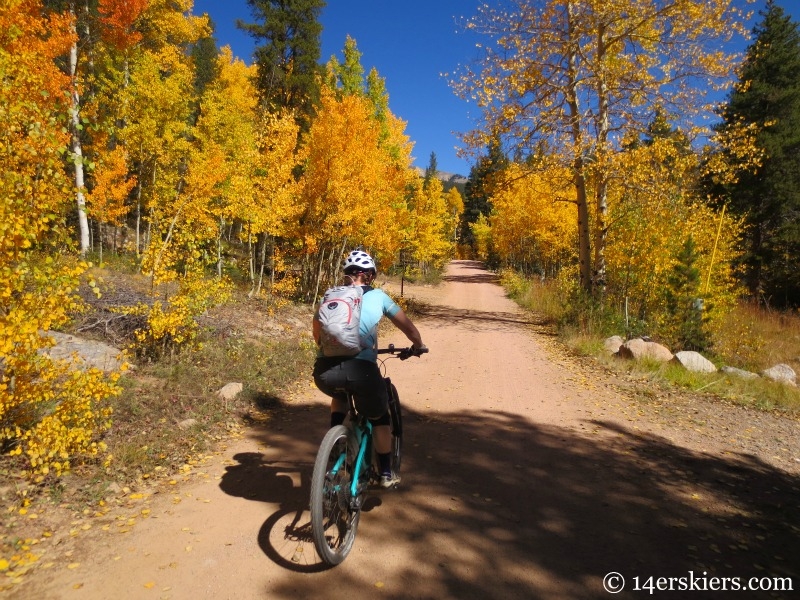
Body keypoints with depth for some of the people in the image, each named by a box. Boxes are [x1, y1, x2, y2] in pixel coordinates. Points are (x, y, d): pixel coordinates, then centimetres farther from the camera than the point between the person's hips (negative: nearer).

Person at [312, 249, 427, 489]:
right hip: (360, 369, -2)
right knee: (379, 417, 25)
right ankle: (386, 473, 31)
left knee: (340, 395, 39)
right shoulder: (378, 296, 14)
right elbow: (407, 326, 18)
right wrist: (418, 345, 38)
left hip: (324, 371, 3)